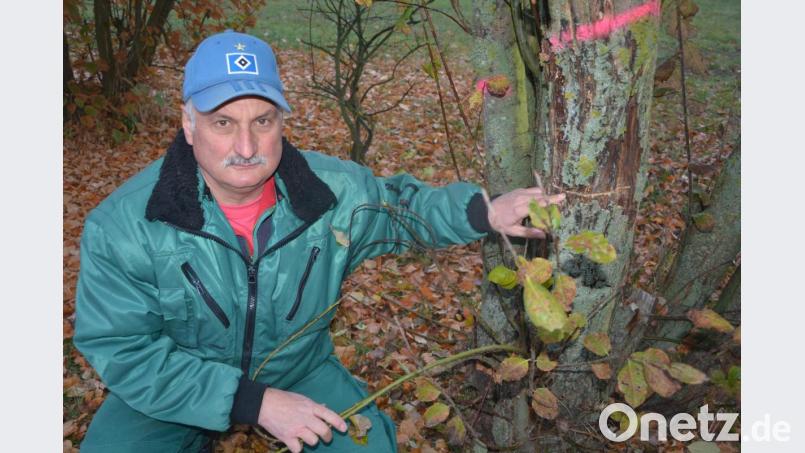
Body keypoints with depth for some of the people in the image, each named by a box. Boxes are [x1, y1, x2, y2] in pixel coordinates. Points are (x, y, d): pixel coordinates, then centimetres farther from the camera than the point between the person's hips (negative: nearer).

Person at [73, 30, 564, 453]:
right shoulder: (122, 226, -24)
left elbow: (401, 205, 2)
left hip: (300, 368, 2)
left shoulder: (334, 189, -17)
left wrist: (488, 212, -18)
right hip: (174, 389, -1)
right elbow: (123, 350, -22)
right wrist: (255, 402, -29)